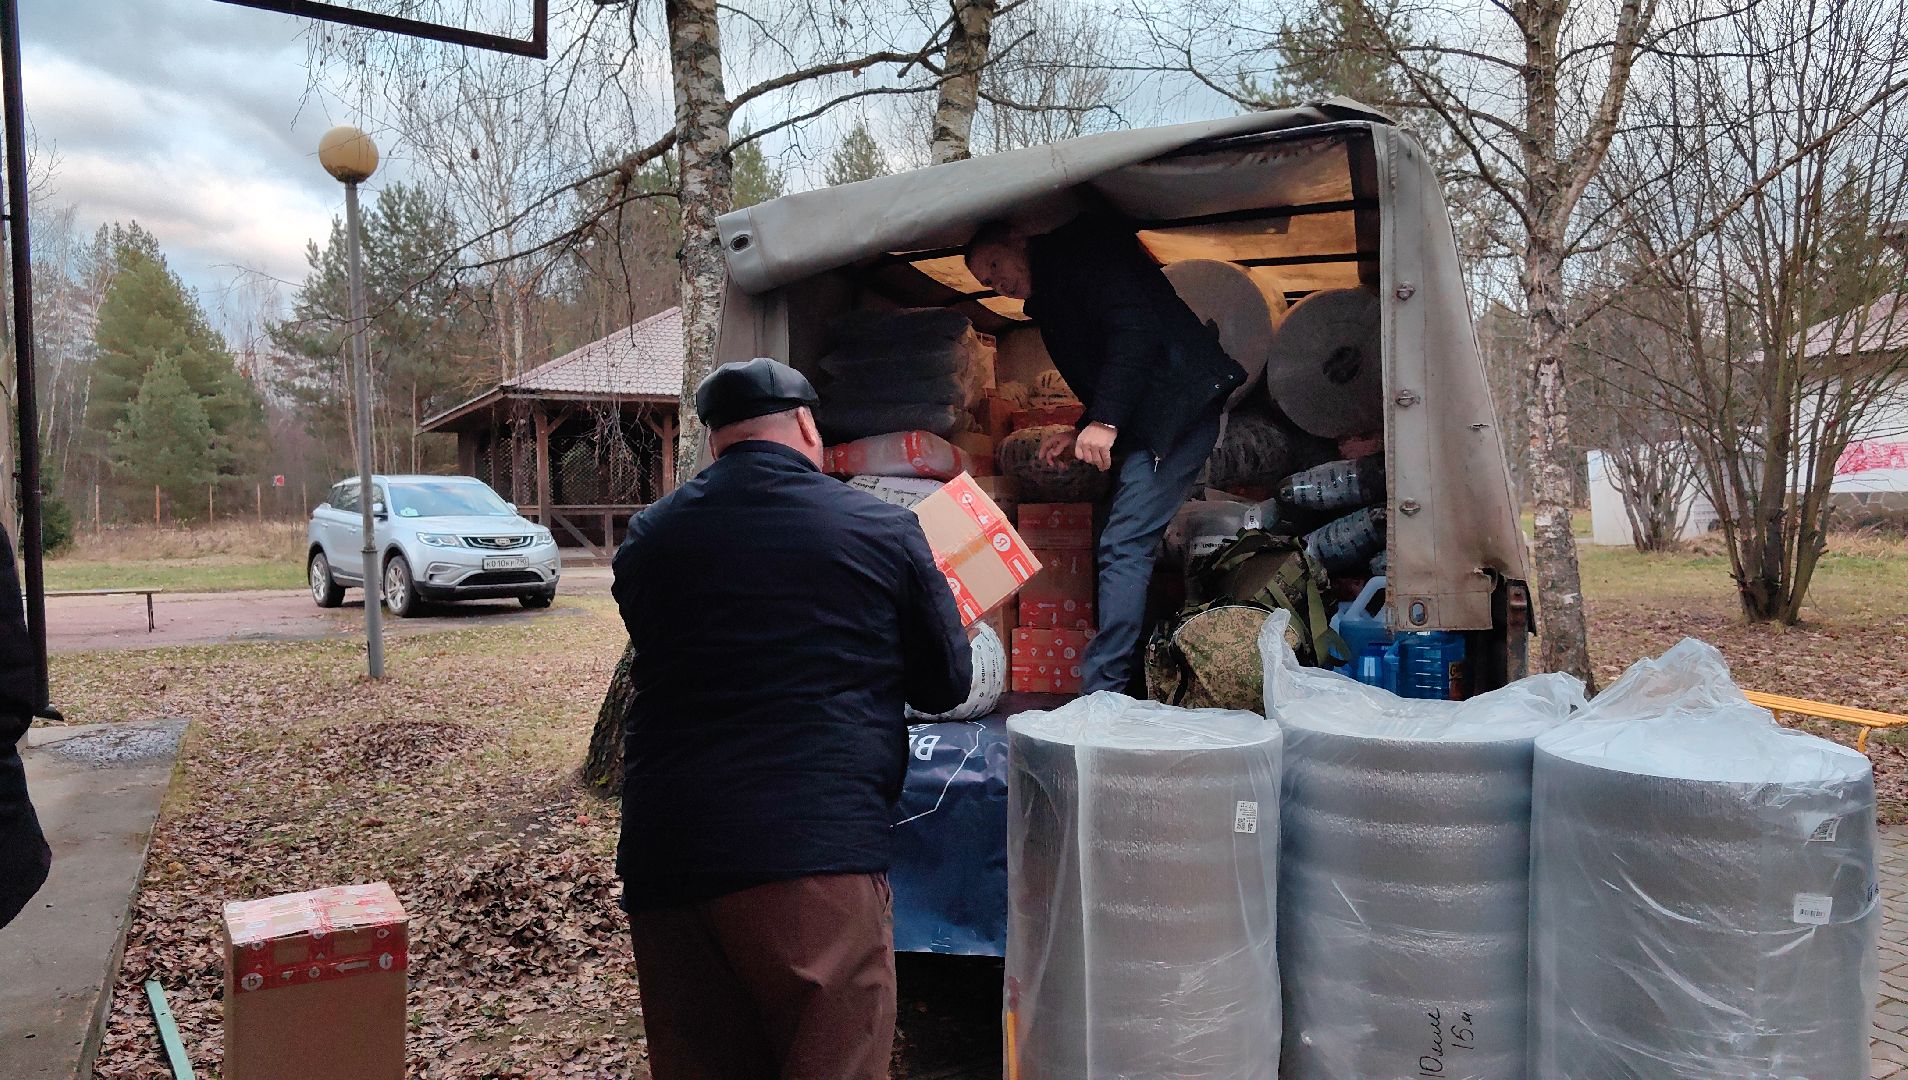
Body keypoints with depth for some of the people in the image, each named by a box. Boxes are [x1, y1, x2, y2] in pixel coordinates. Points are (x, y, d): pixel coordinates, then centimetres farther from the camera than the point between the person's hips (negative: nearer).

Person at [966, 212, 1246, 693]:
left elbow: (1135, 326, -16)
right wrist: (1082, 432, 11)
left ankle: (1101, 694, -15)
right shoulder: (1050, 301, 25)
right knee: (1125, 545, 7)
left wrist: (1104, 421, -21)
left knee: (1124, 545, -15)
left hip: (1179, 401, -10)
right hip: (1149, 421, 10)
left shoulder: (1081, 245, -2)